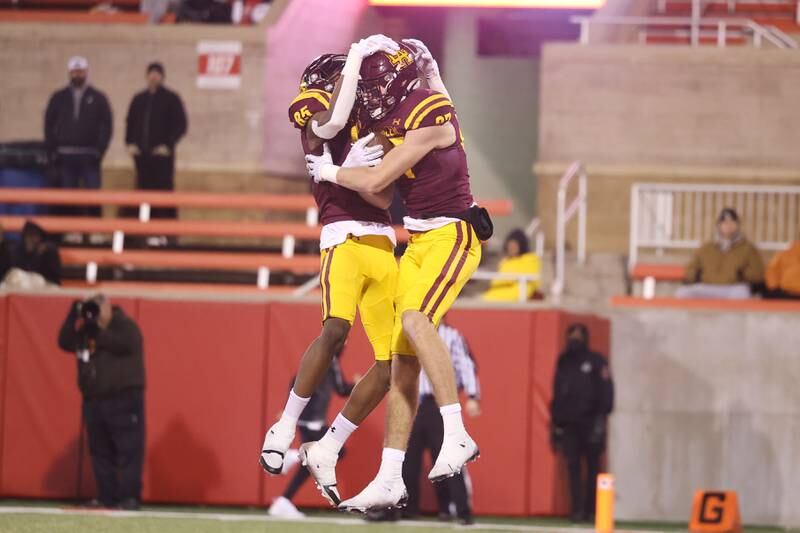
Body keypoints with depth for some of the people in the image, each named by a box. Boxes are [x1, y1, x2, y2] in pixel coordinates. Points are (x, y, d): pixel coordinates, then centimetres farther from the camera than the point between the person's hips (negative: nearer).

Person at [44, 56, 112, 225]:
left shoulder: (98, 98, 5)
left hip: (89, 156, -2)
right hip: (65, 156, 2)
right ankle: (73, 230, 4)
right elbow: (49, 124, 10)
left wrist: (100, 149, -6)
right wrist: (52, 148, 1)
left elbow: (107, 125, 2)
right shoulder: (59, 98, 9)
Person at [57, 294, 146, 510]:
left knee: (128, 450, -9)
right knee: (100, 452, 6)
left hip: (124, 400, -7)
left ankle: (129, 497, -10)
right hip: (93, 401, 7)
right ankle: (107, 497, 10)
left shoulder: (125, 325, -3)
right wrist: (74, 317, -6)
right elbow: (65, 342, 3)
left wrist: (96, 332, -18)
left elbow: (125, 343, -22)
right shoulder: (86, 330, 14)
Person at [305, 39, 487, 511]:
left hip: (453, 235, -9)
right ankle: (389, 481, 4)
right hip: (418, 240, 9)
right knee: (403, 360, 3)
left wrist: (328, 172, 0)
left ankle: (457, 437, -30)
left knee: (415, 318, -31)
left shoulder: (430, 115, -19)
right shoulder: (383, 116, 8)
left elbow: (375, 182, -16)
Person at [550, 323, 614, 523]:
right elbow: (557, 393, 17)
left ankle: (590, 510, 3)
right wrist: (555, 421, 11)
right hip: (568, 422, 4)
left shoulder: (596, 362, 1)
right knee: (573, 467, -3)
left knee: (592, 467, 0)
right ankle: (577, 509, -6)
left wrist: (601, 416, -13)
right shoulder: (564, 362, 15)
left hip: (590, 422, -4)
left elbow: (606, 391, -4)